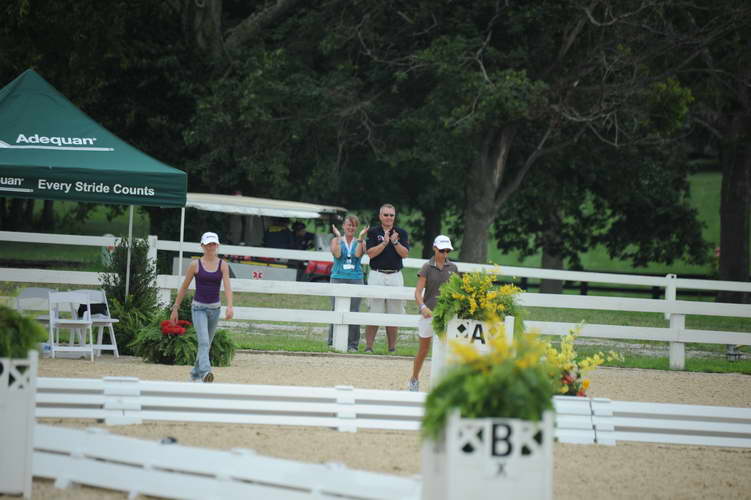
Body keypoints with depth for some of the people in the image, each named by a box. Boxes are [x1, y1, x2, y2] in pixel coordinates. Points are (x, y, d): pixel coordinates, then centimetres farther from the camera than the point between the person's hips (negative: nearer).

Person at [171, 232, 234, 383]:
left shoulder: (223, 265, 1)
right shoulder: (195, 265, -3)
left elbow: (227, 286, -12)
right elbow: (184, 288, 4)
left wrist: (229, 306, -28)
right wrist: (175, 309, 4)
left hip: (214, 308, 3)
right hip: (198, 308, -3)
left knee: (207, 343, 14)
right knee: (203, 341, -21)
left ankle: (195, 373, 30)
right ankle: (205, 372, -35)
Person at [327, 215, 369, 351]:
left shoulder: (360, 242, 12)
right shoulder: (336, 240, 10)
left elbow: (358, 254, -6)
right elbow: (337, 254, -7)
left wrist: (360, 238, -7)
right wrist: (338, 237, -5)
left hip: (355, 278, 1)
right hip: (338, 278, 0)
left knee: (354, 312, -4)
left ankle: (352, 344, 0)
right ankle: (333, 342, 1)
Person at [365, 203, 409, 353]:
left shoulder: (401, 233, 9)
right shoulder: (373, 232, 5)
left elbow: (405, 253, -1)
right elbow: (370, 253, -6)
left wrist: (395, 241, -14)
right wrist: (385, 242, -14)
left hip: (395, 276, 2)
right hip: (377, 275, -2)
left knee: (394, 314, 2)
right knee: (374, 313, -5)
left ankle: (392, 347, 6)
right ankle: (368, 346, -3)